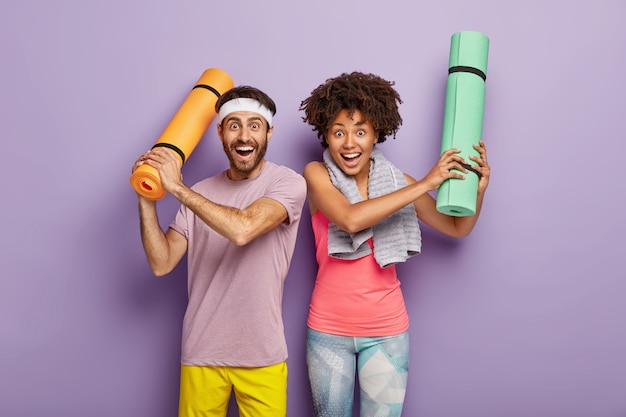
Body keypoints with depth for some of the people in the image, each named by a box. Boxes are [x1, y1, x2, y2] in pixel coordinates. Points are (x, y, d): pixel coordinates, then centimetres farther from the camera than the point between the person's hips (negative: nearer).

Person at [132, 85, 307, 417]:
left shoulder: (288, 183, -9)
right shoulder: (200, 193, 4)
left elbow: (242, 229, -27)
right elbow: (161, 263, 0)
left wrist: (177, 188, -21)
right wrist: (146, 200, -10)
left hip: (261, 355, -3)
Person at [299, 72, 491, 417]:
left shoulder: (397, 181, -2)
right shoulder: (317, 174, -8)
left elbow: (458, 228, 7)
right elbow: (351, 219, -27)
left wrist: (477, 189, -13)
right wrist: (425, 184, -26)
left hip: (386, 330, 1)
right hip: (328, 328, -1)